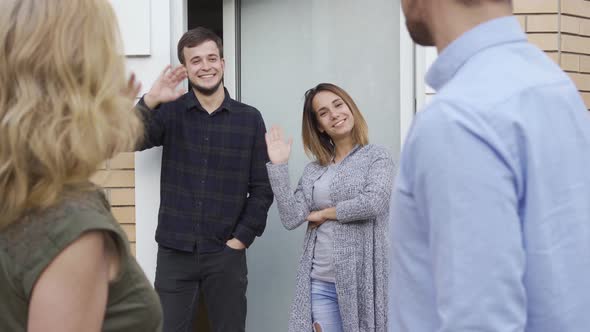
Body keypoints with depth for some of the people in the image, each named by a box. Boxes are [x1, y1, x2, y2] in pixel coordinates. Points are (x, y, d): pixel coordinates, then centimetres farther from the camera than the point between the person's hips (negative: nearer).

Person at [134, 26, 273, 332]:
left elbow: (262, 189, 3)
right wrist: (150, 102, -28)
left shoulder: (250, 119, 2)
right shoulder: (170, 112, 3)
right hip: (174, 252, 0)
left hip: (226, 254, 0)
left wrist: (241, 239, -3)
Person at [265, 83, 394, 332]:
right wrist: (278, 166, -4)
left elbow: (374, 202, -17)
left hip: (361, 278, -3)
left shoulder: (376, 156, 1)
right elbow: (291, 219, -1)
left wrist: (325, 213, -5)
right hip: (319, 282, 4)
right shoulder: (313, 171, 11)